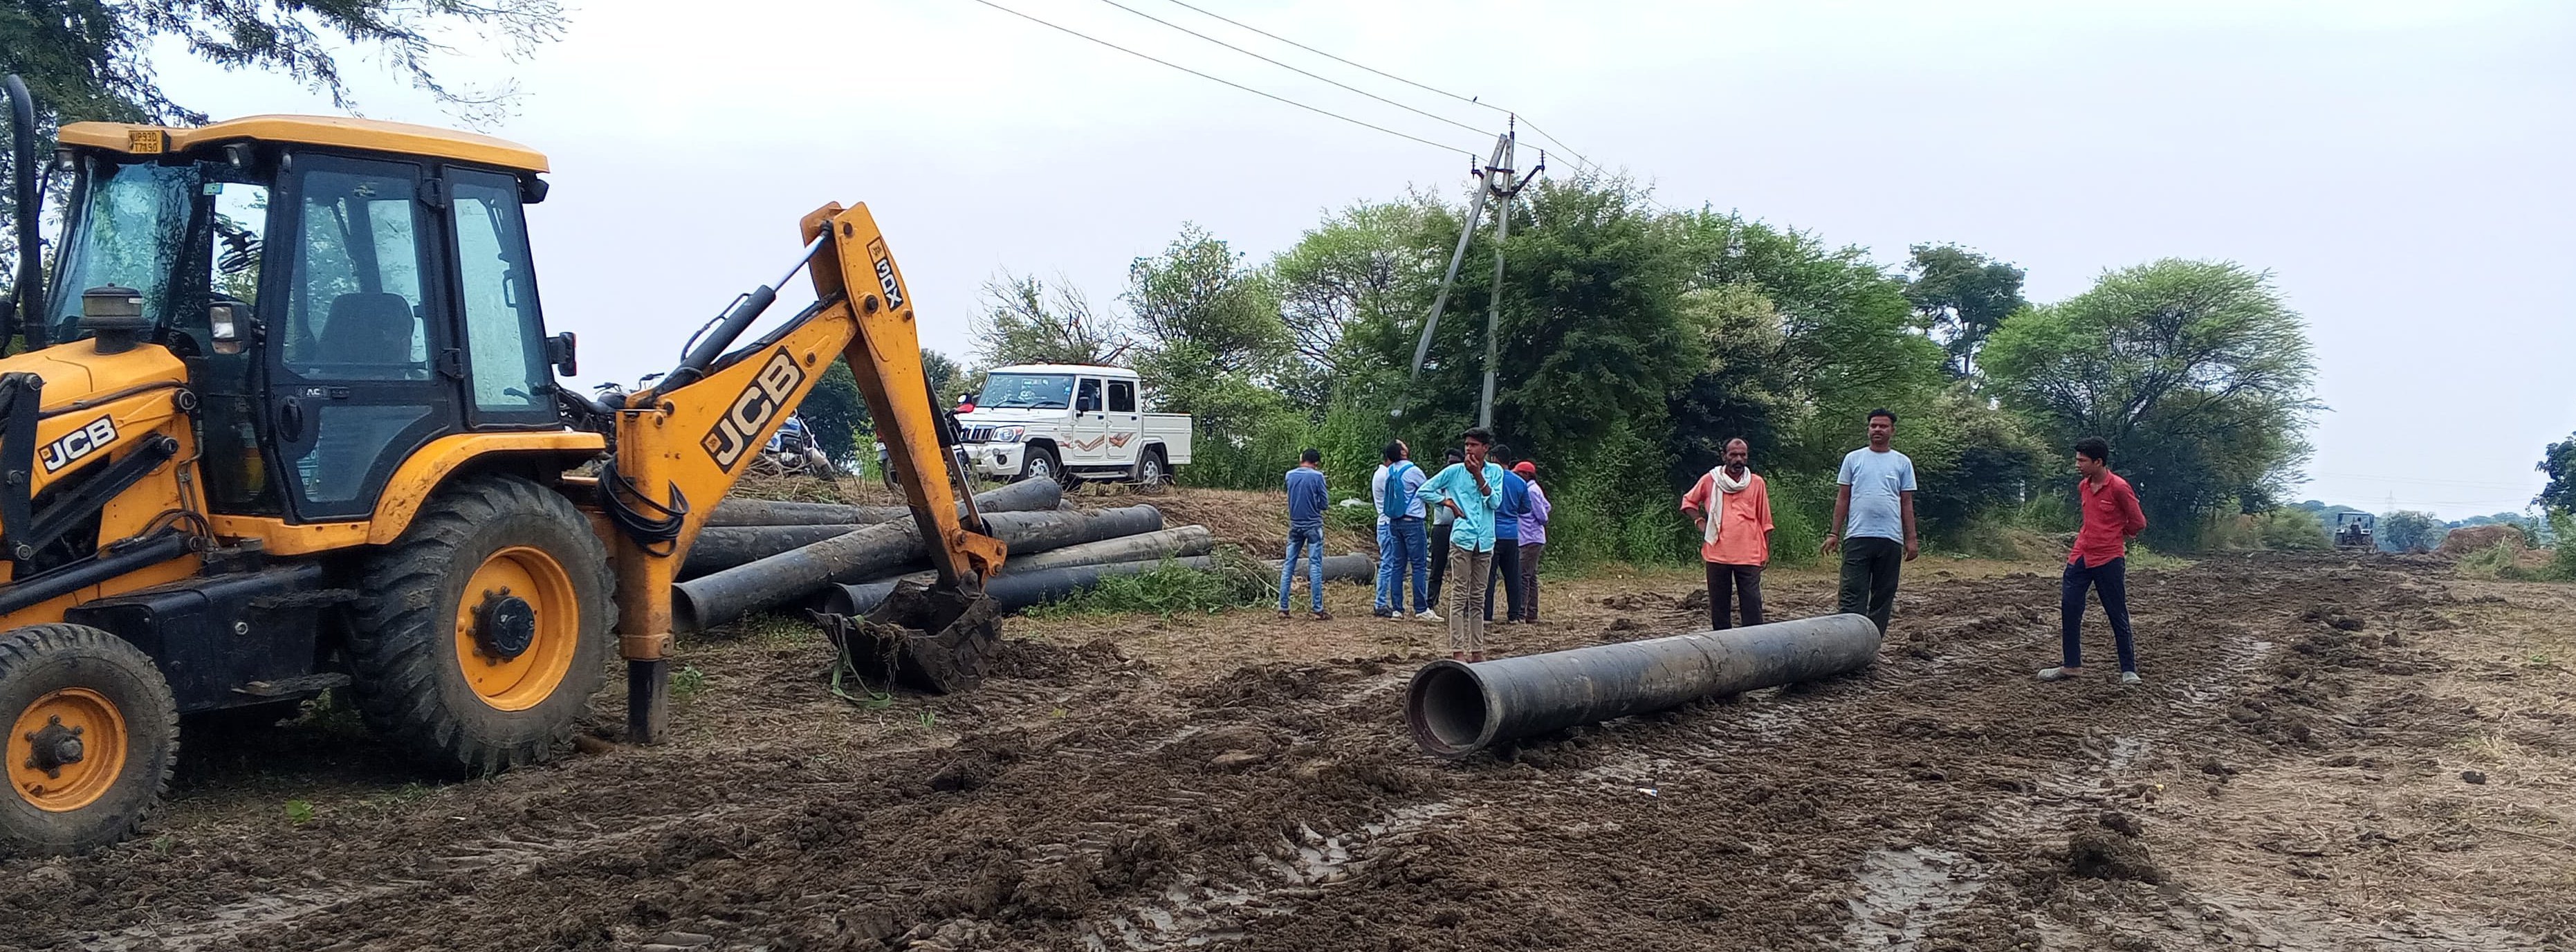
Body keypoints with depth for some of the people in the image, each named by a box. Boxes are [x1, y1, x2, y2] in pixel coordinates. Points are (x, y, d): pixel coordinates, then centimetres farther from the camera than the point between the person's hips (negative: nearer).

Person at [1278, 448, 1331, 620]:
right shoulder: (1317, 476, -9)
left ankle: (1283, 608, 5)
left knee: (1288, 565, 7)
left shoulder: (1290, 475, 3)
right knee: (1315, 566, -3)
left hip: (1295, 525, 4)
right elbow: (1323, 504, -4)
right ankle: (1318, 610, -5)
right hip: (1313, 526, -4)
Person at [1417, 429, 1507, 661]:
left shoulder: (1495, 471, 8)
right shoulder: (1454, 471, 2)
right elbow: (1425, 491, 5)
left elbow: (1495, 502, -5)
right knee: (1459, 596, -5)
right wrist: (1449, 503, -3)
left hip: (1485, 541, 3)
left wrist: (1478, 475, -11)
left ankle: (1477, 651, 14)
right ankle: (1457, 651, -7)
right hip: (1462, 539, -3)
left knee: (1478, 598, 9)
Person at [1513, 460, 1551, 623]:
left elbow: (1542, 516, -13)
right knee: (1531, 577, 11)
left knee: (1524, 576, -12)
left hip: (1531, 540, -10)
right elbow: (1546, 507, 21)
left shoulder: (1531, 491, -14)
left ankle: (1520, 614, -15)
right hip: (1531, 539, 10)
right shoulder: (1533, 489, 15)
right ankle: (1532, 615, 14)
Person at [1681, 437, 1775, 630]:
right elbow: (1689, 501, 20)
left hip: (1749, 556, -1)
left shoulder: (1756, 483, 4)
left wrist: (1767, 551, 6)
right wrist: (1700, 521, 4)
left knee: (1752, 603, -5)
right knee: (1718, 603, 7)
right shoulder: (1710, 480, 4)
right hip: (1717, 554, 1)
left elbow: (1765, 521, 8)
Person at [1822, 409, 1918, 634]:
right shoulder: (1854, 459, 7)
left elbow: (1907, 504, 9)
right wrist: (1835, 533, 2)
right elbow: (1843, 498, 7)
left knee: (1884, 595, 7)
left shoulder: (1902, 463, 9)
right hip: (1858, 537, -2)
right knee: (1853, 594, -6)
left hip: (1891, 539, 2)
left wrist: (1911, 539, 3)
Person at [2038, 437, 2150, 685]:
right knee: (2069, 608, 2)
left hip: (2109, 560, -7)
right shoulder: (2083, 487, 9)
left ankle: (2129, 669, 11)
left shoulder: (2119, 487, -12)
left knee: (2118, 616, 2)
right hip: (2081, 557, 7)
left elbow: (2138, 523, -4)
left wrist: (2114, 537, 8)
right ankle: (2072, 665, 12)